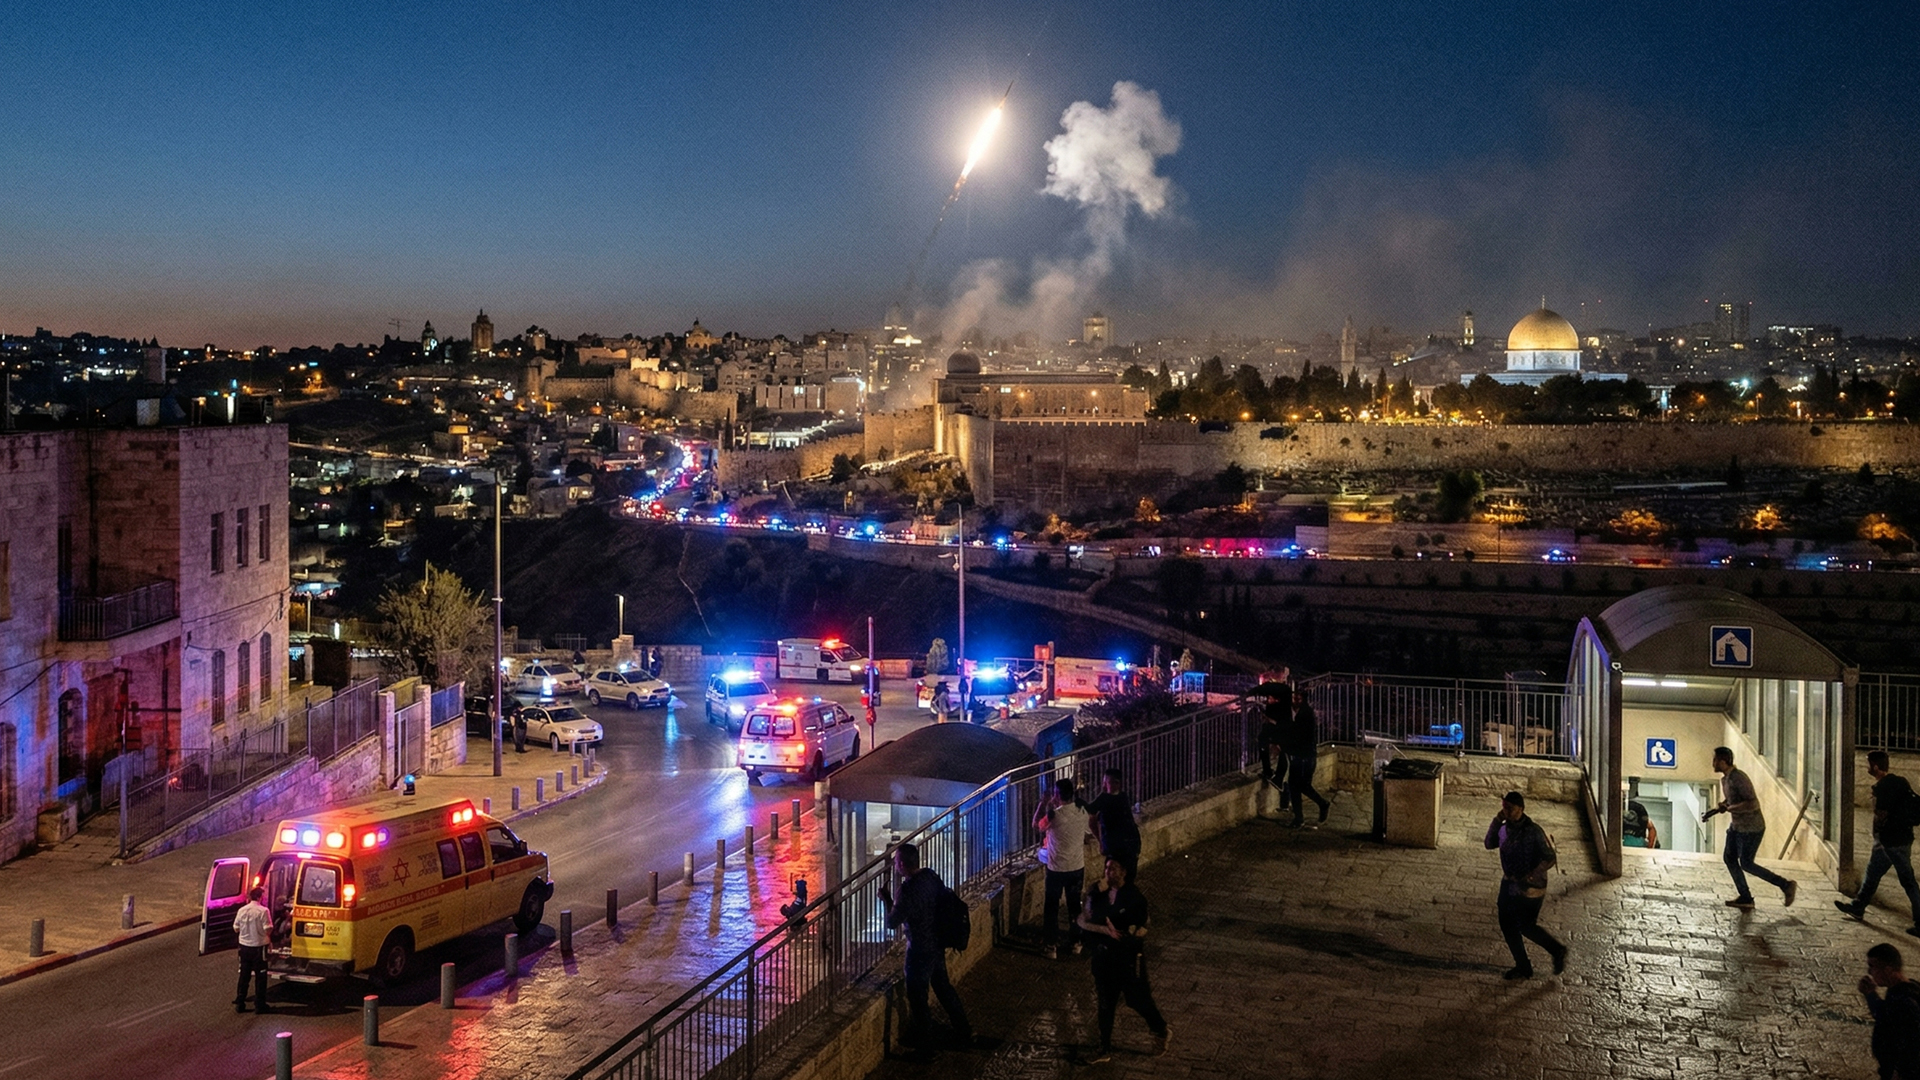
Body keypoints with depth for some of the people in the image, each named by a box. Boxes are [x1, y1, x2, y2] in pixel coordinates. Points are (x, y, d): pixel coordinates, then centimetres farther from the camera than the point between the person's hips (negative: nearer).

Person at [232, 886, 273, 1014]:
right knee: (260, 977, 5)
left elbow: (236, 928, 3)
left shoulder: (242, 910, -3)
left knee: (244, 975, 14)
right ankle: (259, 1005, 7)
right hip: (259, 946, -4)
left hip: (244, 946, 4)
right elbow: (268, 929, -16)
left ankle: (239, 1004, 18)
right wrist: (268, 937, 6)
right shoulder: (263, 911, -15)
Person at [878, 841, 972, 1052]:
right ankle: (963, 1032, 36)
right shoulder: (930, 876, -4)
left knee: (917, 996, 7)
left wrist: (886, 900, -3)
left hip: (920, 949, -9)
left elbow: (892, 922, -20)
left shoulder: (909, 890, -28)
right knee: (943, 987, 24)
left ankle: (920, 1044, 18)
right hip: (937, 944, 9)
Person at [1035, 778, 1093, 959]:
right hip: (1077, 867, 5)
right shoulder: (1082, 812, -5)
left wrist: (1043, 807, 5)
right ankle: (1075, 942, 28)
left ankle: (1050, 946, 14)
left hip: (1057, 869, -5)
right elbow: (1087, 834, 10)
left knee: (1051, 907, 9)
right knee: (1075, 905, 19)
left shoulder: (1055, 815, -22)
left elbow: (1037, 825, -3)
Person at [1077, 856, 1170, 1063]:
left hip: (1128, 957, -4)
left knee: (1138, 1000, 10)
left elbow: (1140, 932, -16)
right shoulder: (1098, 893, -5)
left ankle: (1162, 1031, 37)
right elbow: (1082, 921, -9)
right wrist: (1104, 929, -23)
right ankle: (1105, 1048, 29)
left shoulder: (1134, 897, -18)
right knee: (1105, 1003, 15)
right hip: (1103, 955, 4)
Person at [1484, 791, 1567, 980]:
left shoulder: (1533, 831, -23)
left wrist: (1530, 878, -26)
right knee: (1507, 924, 12)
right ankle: (1522, 967, 27)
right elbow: (1489, 844, 7)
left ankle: (1557, 951, 27)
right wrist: (1496, 821, -6)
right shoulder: (1505, 828, -1)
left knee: (1526, 926, 3)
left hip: (1530, 888, -8)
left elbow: (1550, 858, -21)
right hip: (1509, 883, 8)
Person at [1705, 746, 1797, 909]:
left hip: (1752, 828, -10)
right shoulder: (1724, 779, 7)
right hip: (1737, 826, 10)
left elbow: (1753, 804, -31)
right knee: (1730, 859, 8)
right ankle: (1745, 898, 16)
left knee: (1746, 864, -3)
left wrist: (1729, 809, -26)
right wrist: (1712, 812, 8)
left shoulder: (1739, 779, -24)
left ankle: (1785, 885, 9)